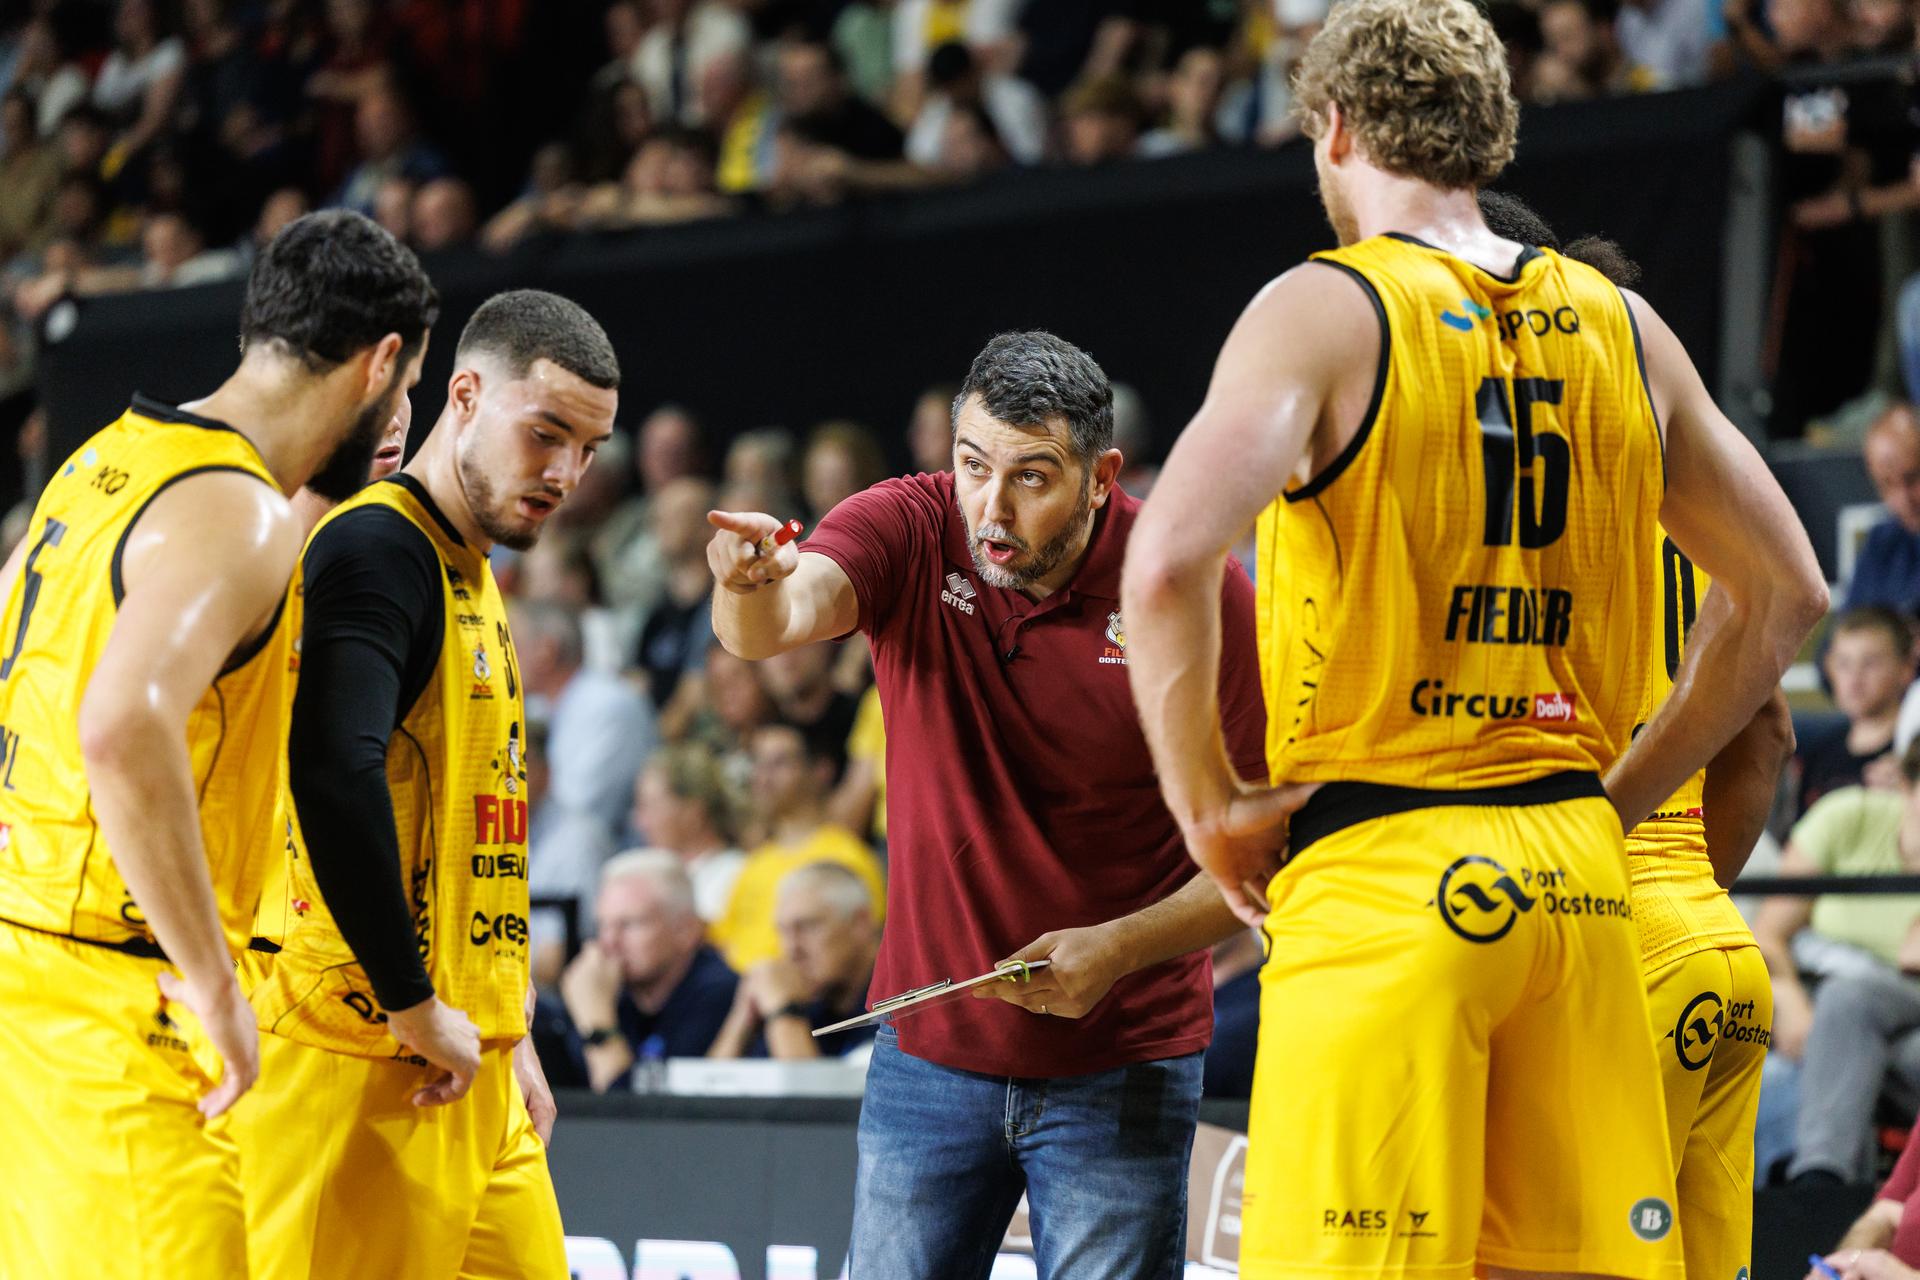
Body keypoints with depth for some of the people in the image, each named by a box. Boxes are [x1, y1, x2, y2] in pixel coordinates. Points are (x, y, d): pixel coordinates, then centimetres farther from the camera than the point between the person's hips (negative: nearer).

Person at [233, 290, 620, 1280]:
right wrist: (415, 1006, -22)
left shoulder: (474, 579, 20)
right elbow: (334, 776, -27)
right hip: (370, 1069, -10)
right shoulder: (378, 548, -12)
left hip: (469, 1070, 10)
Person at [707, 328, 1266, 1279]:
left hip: (1119, 1067, -2)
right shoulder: (911, 531, -7)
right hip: (929, 1049, 2)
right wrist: (753, 587, -51)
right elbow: (781, 619, -28)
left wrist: (1120, 949, -20)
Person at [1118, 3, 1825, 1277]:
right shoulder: (1622, 327, 12)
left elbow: (1168, 564, -20)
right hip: (1579, 876, 5)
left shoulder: (1327, 310, -5)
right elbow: (1786, 594, 18)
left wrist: (1206, 803, -8)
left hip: (1380, 881, -5)